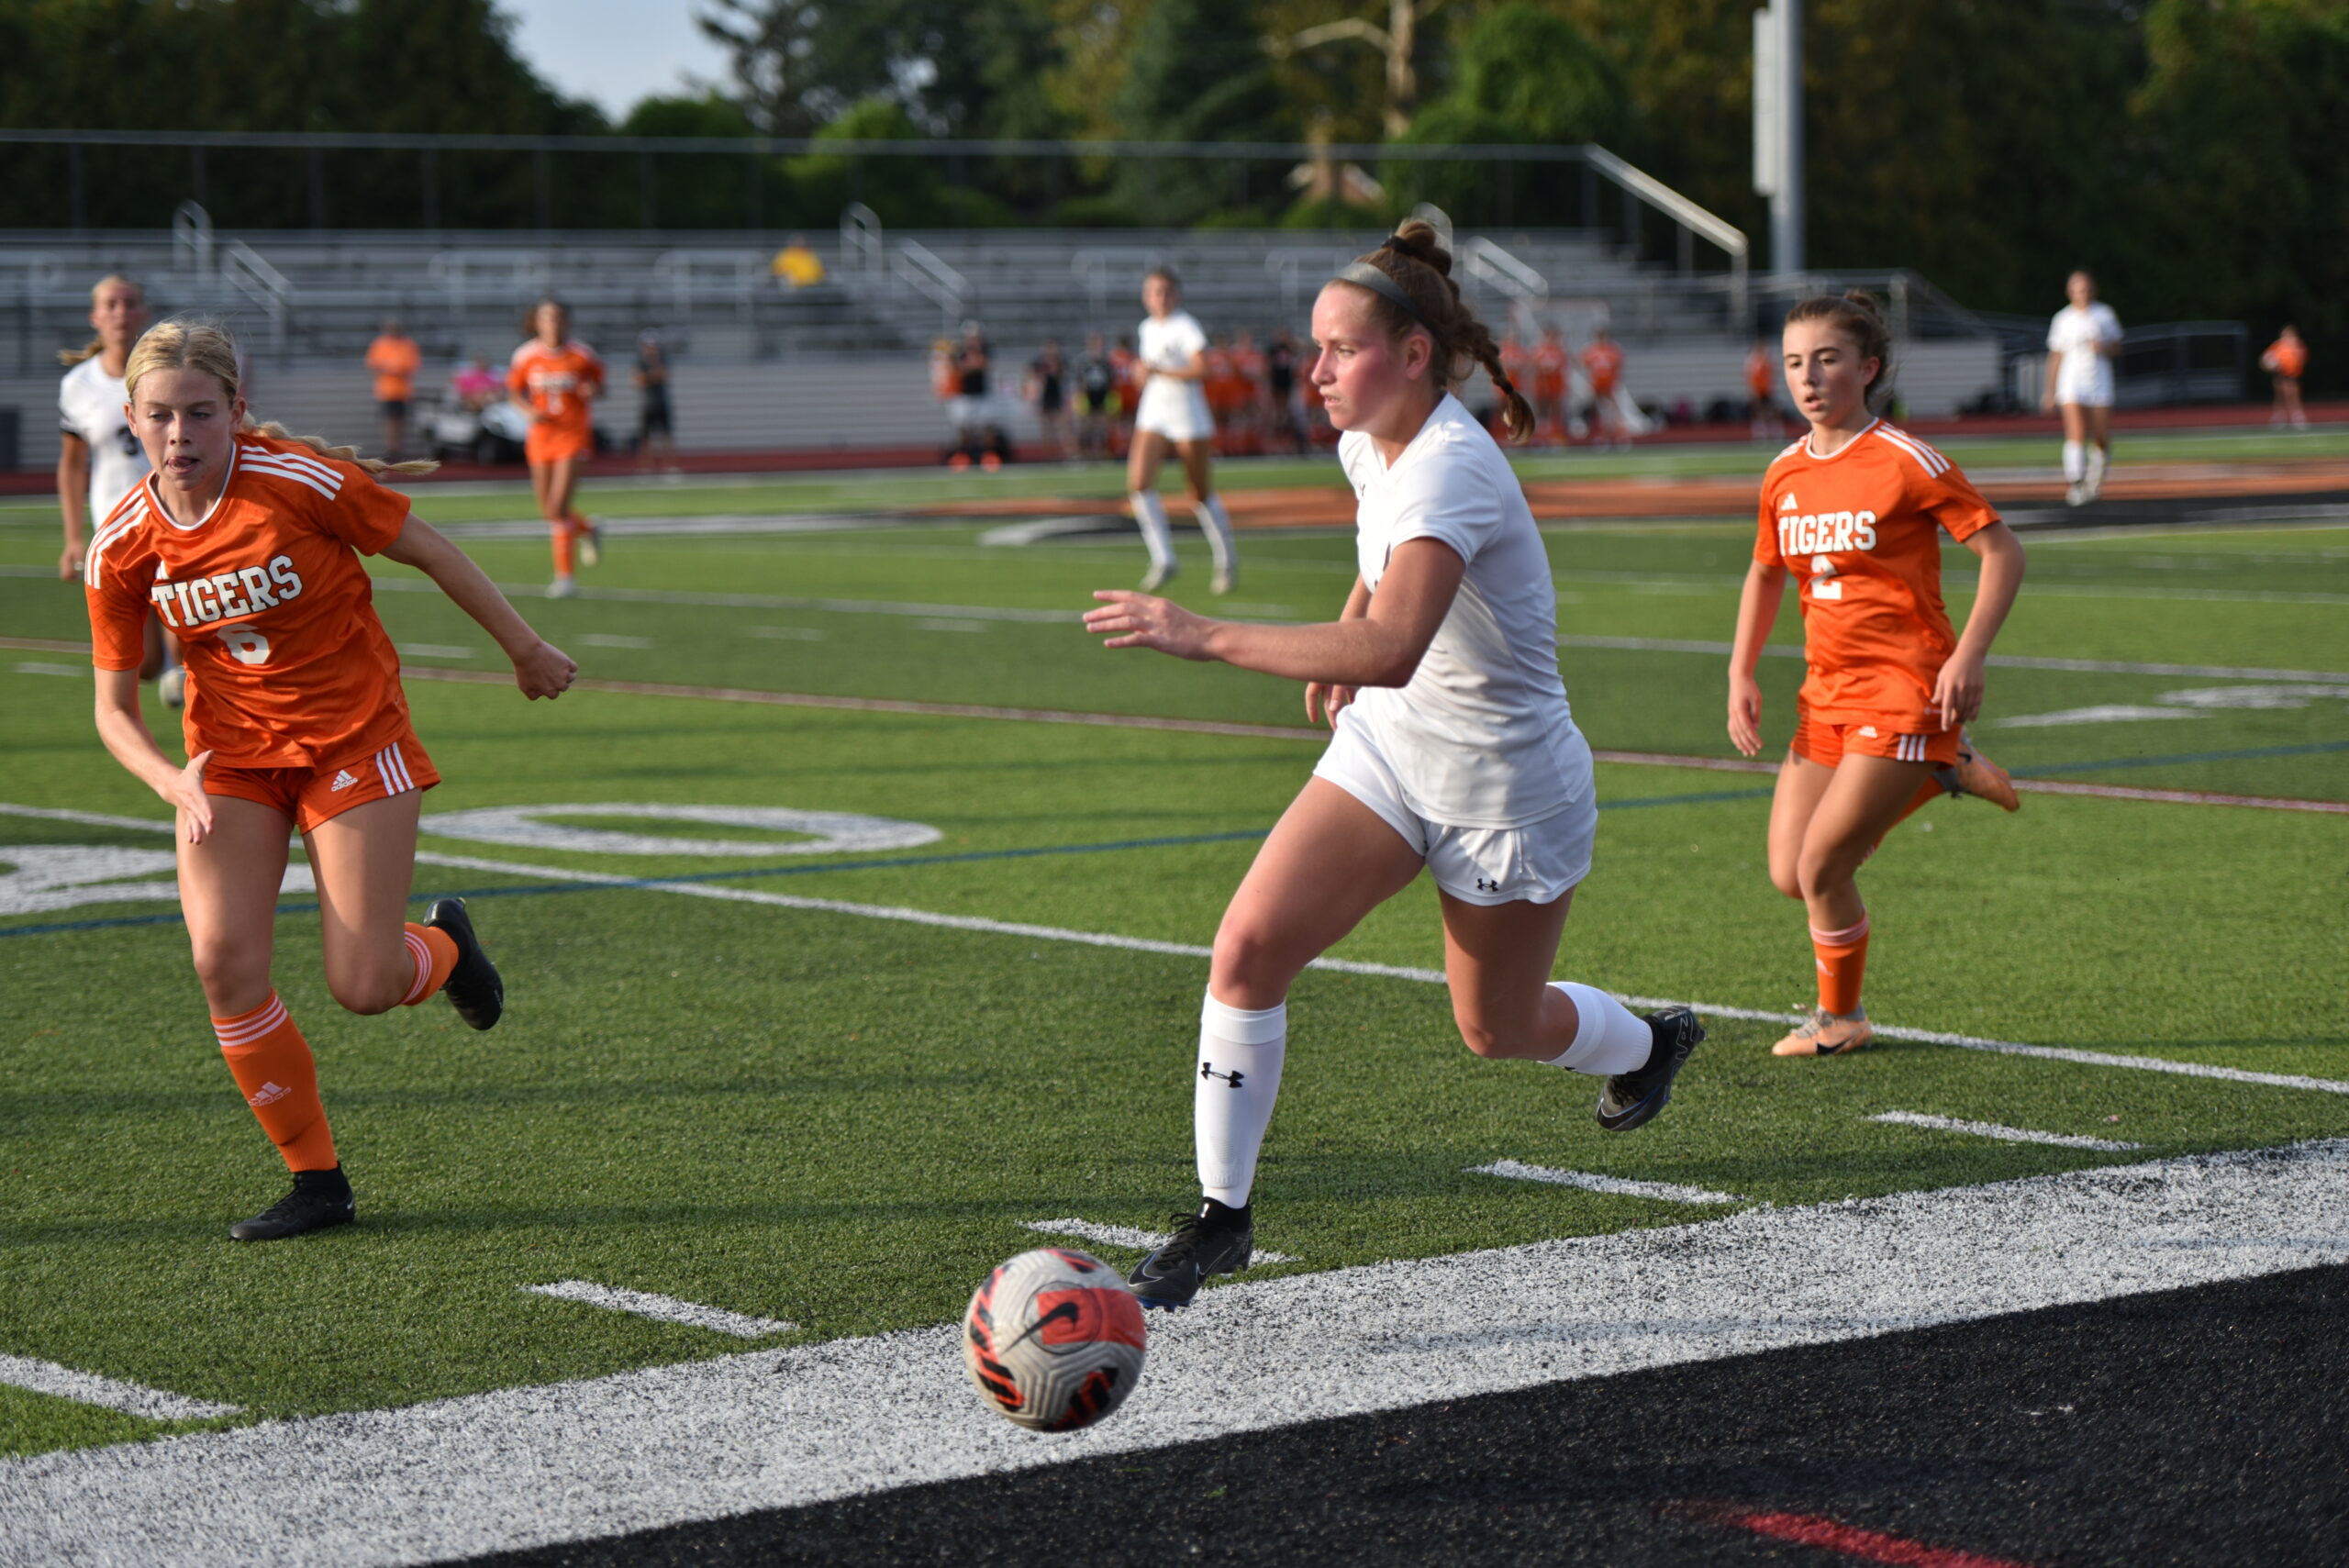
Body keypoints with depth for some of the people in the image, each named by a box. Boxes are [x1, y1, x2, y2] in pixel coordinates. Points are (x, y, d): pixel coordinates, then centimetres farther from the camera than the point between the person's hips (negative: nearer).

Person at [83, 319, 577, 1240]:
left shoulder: (299, 481, -20)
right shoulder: (122, 547, -9)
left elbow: (427, 551, -6)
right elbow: (113, 710, -3)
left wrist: (525, 649, 4)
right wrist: (173, 783, -23)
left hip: (353, 740, -3)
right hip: (229, 758, 3)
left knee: (364, 988, -7)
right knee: (223, 958, -16)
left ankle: (445, 945, 32)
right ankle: (316, 1181, 1)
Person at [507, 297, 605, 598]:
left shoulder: (582, 355, -7)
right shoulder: (526, 356, -3)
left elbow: (599, 384, 5)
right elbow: (514, 390, 8)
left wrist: (592, 391, -19)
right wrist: (530, 410, -11)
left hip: (573, 435, -4)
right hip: (541, 435, 4)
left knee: (558, 507, -15)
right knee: (548, 511, 9)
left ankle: (565, 576, -6)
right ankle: (588, 532, 42)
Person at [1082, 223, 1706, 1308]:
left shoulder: (1450, 470, -31)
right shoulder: (1368, 445, -4)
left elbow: (1391, 650, -47)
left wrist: (1204, 637, -50)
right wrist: (1344, 644, 19)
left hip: (1506, 790, -7)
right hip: (1387, 747, 7)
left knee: (1499, 1029, 14)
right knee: (1249, 946, -13)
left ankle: (1649, 1046, 49)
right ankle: (1222, 1216, -3)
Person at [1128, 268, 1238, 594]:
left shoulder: (1185, 326, -11)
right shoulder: (1147, 328, 11)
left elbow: (1201, 370, -23)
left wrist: (1158, 371, -23)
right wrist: (1142, 369, 6)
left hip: (1188, 417, -6)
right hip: (1153, 413, 6)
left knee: (1202, 495, 3)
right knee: (1138, 483, -14)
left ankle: (1227, 561, 21)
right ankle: (1164, 559, -10)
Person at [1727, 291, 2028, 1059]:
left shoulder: (1905, 462, -12)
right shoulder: (1785, 476, 7)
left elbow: (2002, 553, -10)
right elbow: (1765, 574, 23)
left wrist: (1967, 657, -18)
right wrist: (1740, 676, 13)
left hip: (1905, 693, -7)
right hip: (1828, 692, 7)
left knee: (1821, 867, -10)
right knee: (1788, 876, 3)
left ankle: (1840, 1019, 15)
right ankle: (1939, 775, 21)